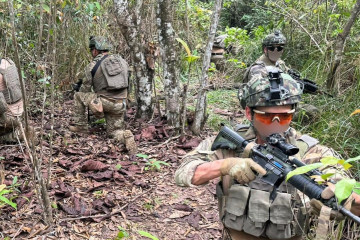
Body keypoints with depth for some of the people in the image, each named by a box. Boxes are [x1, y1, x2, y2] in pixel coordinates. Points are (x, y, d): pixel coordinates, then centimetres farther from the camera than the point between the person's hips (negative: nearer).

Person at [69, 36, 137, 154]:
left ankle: (80, 125, 18)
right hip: (120, 104, 5)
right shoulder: (122, 61, 10)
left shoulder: (92, 66, -2)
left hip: (104, 102, -4)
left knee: (78, 95, 15)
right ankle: (125, 136, -14)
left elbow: (85, 89, 6)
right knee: (114, 132, 19)